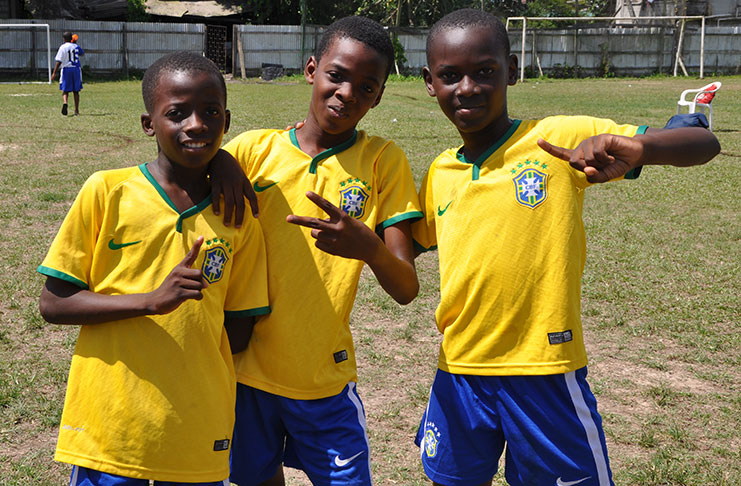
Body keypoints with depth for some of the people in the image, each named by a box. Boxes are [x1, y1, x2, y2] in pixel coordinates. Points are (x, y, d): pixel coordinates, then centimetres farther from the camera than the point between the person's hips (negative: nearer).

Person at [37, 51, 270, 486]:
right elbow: (53, 303, -6)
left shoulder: (239, 217, 0)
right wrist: (151, 301, -17)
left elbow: (238, 334, 7)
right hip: (107, 429, -2)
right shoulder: (106, 192, -6)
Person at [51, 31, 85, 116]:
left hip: (66, 69, -3)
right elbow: (83, 53, 28)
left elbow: (59, 61, -9)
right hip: (76, 69, 3)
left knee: (65, 90, 1)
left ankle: (65, 103, -29)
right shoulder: (76, 46, 7)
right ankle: (76, 110, 10)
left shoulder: (63, 47, -4)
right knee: (76, 91, 10)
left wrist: (54, 73, -7)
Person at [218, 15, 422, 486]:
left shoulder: (384, 160, -5)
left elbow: (406, 289, -11)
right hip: (246, 368, 1)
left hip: (326, 378, -1)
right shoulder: (253, 148, -4)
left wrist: (370, 248, -31)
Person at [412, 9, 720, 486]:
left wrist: (633, 147, -31)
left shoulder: (560, 141, -9)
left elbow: (705, 144, -10)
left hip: (546, 374, -4)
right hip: (460, 372, 4)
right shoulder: (440, 173, 6)